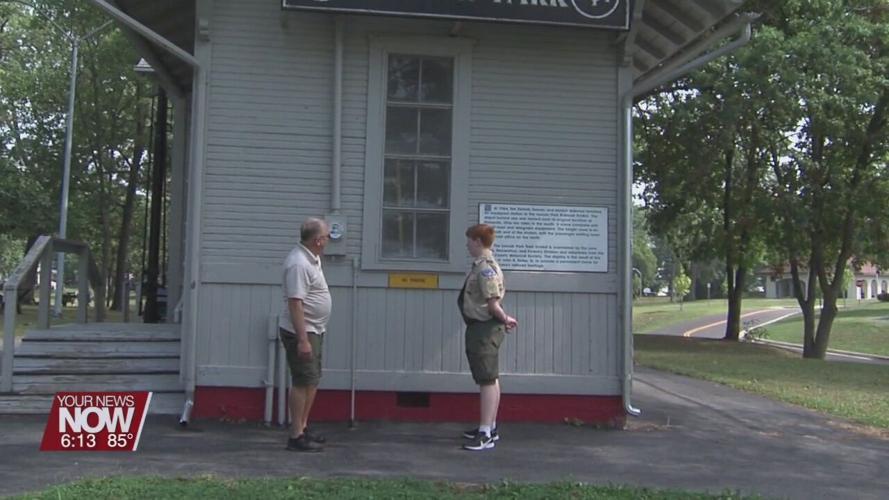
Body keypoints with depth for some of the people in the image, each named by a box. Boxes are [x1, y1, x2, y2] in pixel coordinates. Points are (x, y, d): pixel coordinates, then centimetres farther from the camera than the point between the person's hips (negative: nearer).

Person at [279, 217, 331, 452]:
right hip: (300, 331, -11)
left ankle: (303, 427, 26)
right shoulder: (299, 263, -22)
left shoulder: (311, 258, 10)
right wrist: (302, 340, -29)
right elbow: (295, 303, -27)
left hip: (313, 330, 11)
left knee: (312, 379, 16)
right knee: (304, 381, -7)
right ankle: (296, 436, -2)